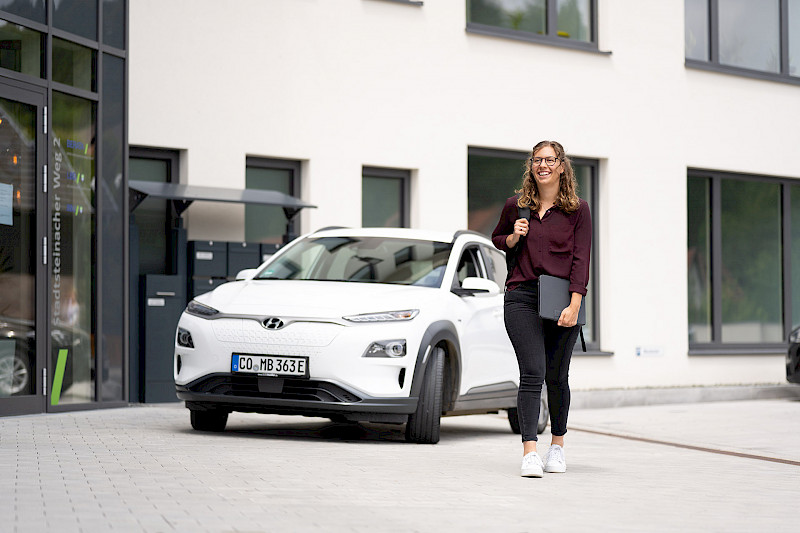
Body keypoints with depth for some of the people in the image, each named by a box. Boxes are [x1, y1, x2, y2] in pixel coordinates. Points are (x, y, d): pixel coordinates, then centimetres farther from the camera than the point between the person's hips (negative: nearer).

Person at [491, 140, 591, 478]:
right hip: (522, 298, 0)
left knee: (557, 377, 8)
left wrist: (574, 305, -13)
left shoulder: (578, 210, 2)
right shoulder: (515, 206, 7)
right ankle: (530, 453, -18)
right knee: (532, 373, -12)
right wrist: (513, 237, -1)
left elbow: (581, 259, -3)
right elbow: (497, 238, 23)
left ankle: (557, 446, 27)